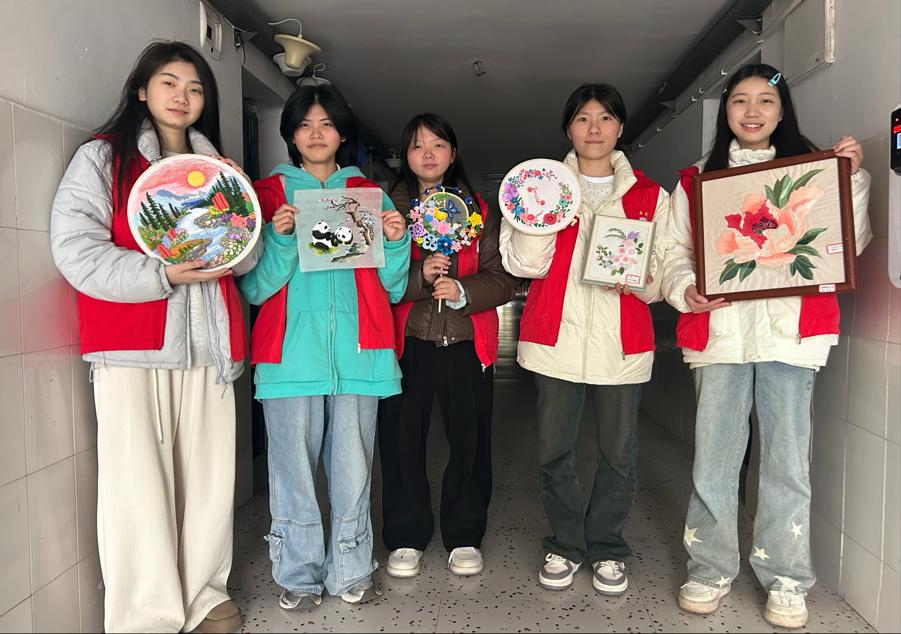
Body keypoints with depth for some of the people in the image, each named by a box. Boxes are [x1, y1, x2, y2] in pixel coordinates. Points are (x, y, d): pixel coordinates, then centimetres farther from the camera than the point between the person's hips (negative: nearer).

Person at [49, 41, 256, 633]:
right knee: (139, 483, -4)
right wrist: (163, 275, -18)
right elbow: (76, 250, -7)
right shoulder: (103, 156, 6)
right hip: (131, 350, -4)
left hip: (208, 346, 4)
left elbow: (246, 257, 17)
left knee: (209, 476, 5)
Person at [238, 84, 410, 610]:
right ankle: (299, 575, 18)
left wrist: (396, 242, -4)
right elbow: (254, 287, 1)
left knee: (354, 468, 4)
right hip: (290, 350, -1)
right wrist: (281, 238, -14)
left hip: (357, 349, 1)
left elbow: (391, 287, 13)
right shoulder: (269, 193, 11)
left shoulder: (370, 195, 15)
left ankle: (351, 571, 20)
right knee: (293, 468, 1)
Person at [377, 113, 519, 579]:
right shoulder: (389, 210, 9)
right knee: (401, 438, 1)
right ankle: (406, 537, 19)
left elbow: (503, 279, 4)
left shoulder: (480, 211, 11)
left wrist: (463, 290, -14)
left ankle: (464, 536, 21)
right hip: (407, 340, 0)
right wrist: (419, 276, -16)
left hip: (467, 342, 1)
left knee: (469, 439, 4)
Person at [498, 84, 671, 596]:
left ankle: (606, 549, 25)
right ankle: (566, 545, 25)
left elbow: (667, 269, 10)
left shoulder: (649, 194, 11)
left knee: (619, 453, 5)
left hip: (622, 341, 0)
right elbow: (523, 263, 0)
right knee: (554, 450, 6)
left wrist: (642, 278, -11)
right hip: (557, 336, 0)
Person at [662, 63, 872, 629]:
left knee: (787, 457, 3)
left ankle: (786, 579, 19)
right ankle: (712, 569, 20)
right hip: (719, 332, 0)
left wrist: (853, 179, -3)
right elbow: (675, 252, 9)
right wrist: (684, 289, -10)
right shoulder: (697, 180, 14)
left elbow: (849, 246, 6)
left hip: (790, 332, 0)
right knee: (713, 456, 4)